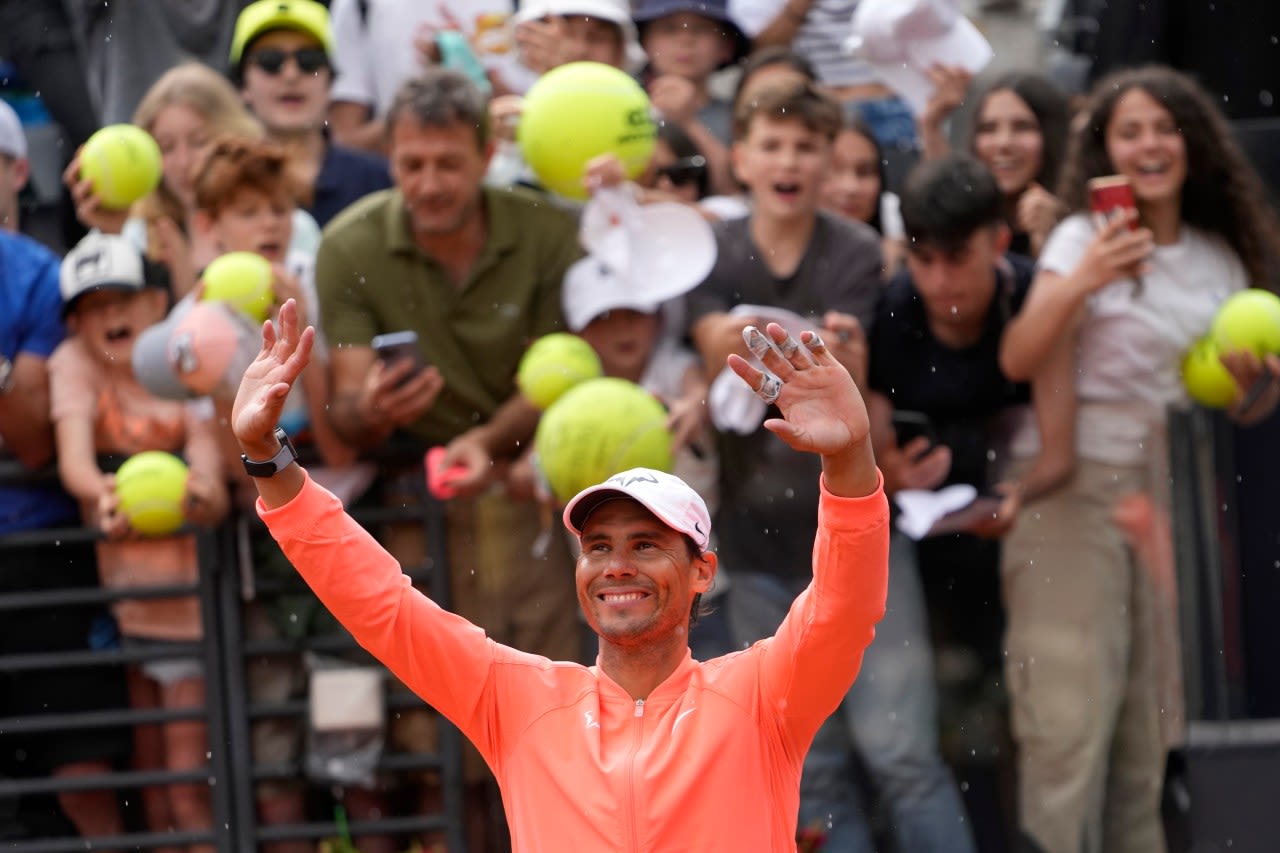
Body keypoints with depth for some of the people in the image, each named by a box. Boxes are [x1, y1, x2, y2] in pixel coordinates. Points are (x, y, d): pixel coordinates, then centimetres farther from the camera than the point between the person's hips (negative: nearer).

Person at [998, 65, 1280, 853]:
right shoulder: (1083, 241, -4)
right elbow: (1017, 362, -18)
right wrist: (1078, 283, -34)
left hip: (1174, 494, 5)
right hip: (1078, 487, -5)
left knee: (1152, 726, 8)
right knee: (1072, 718, -12)